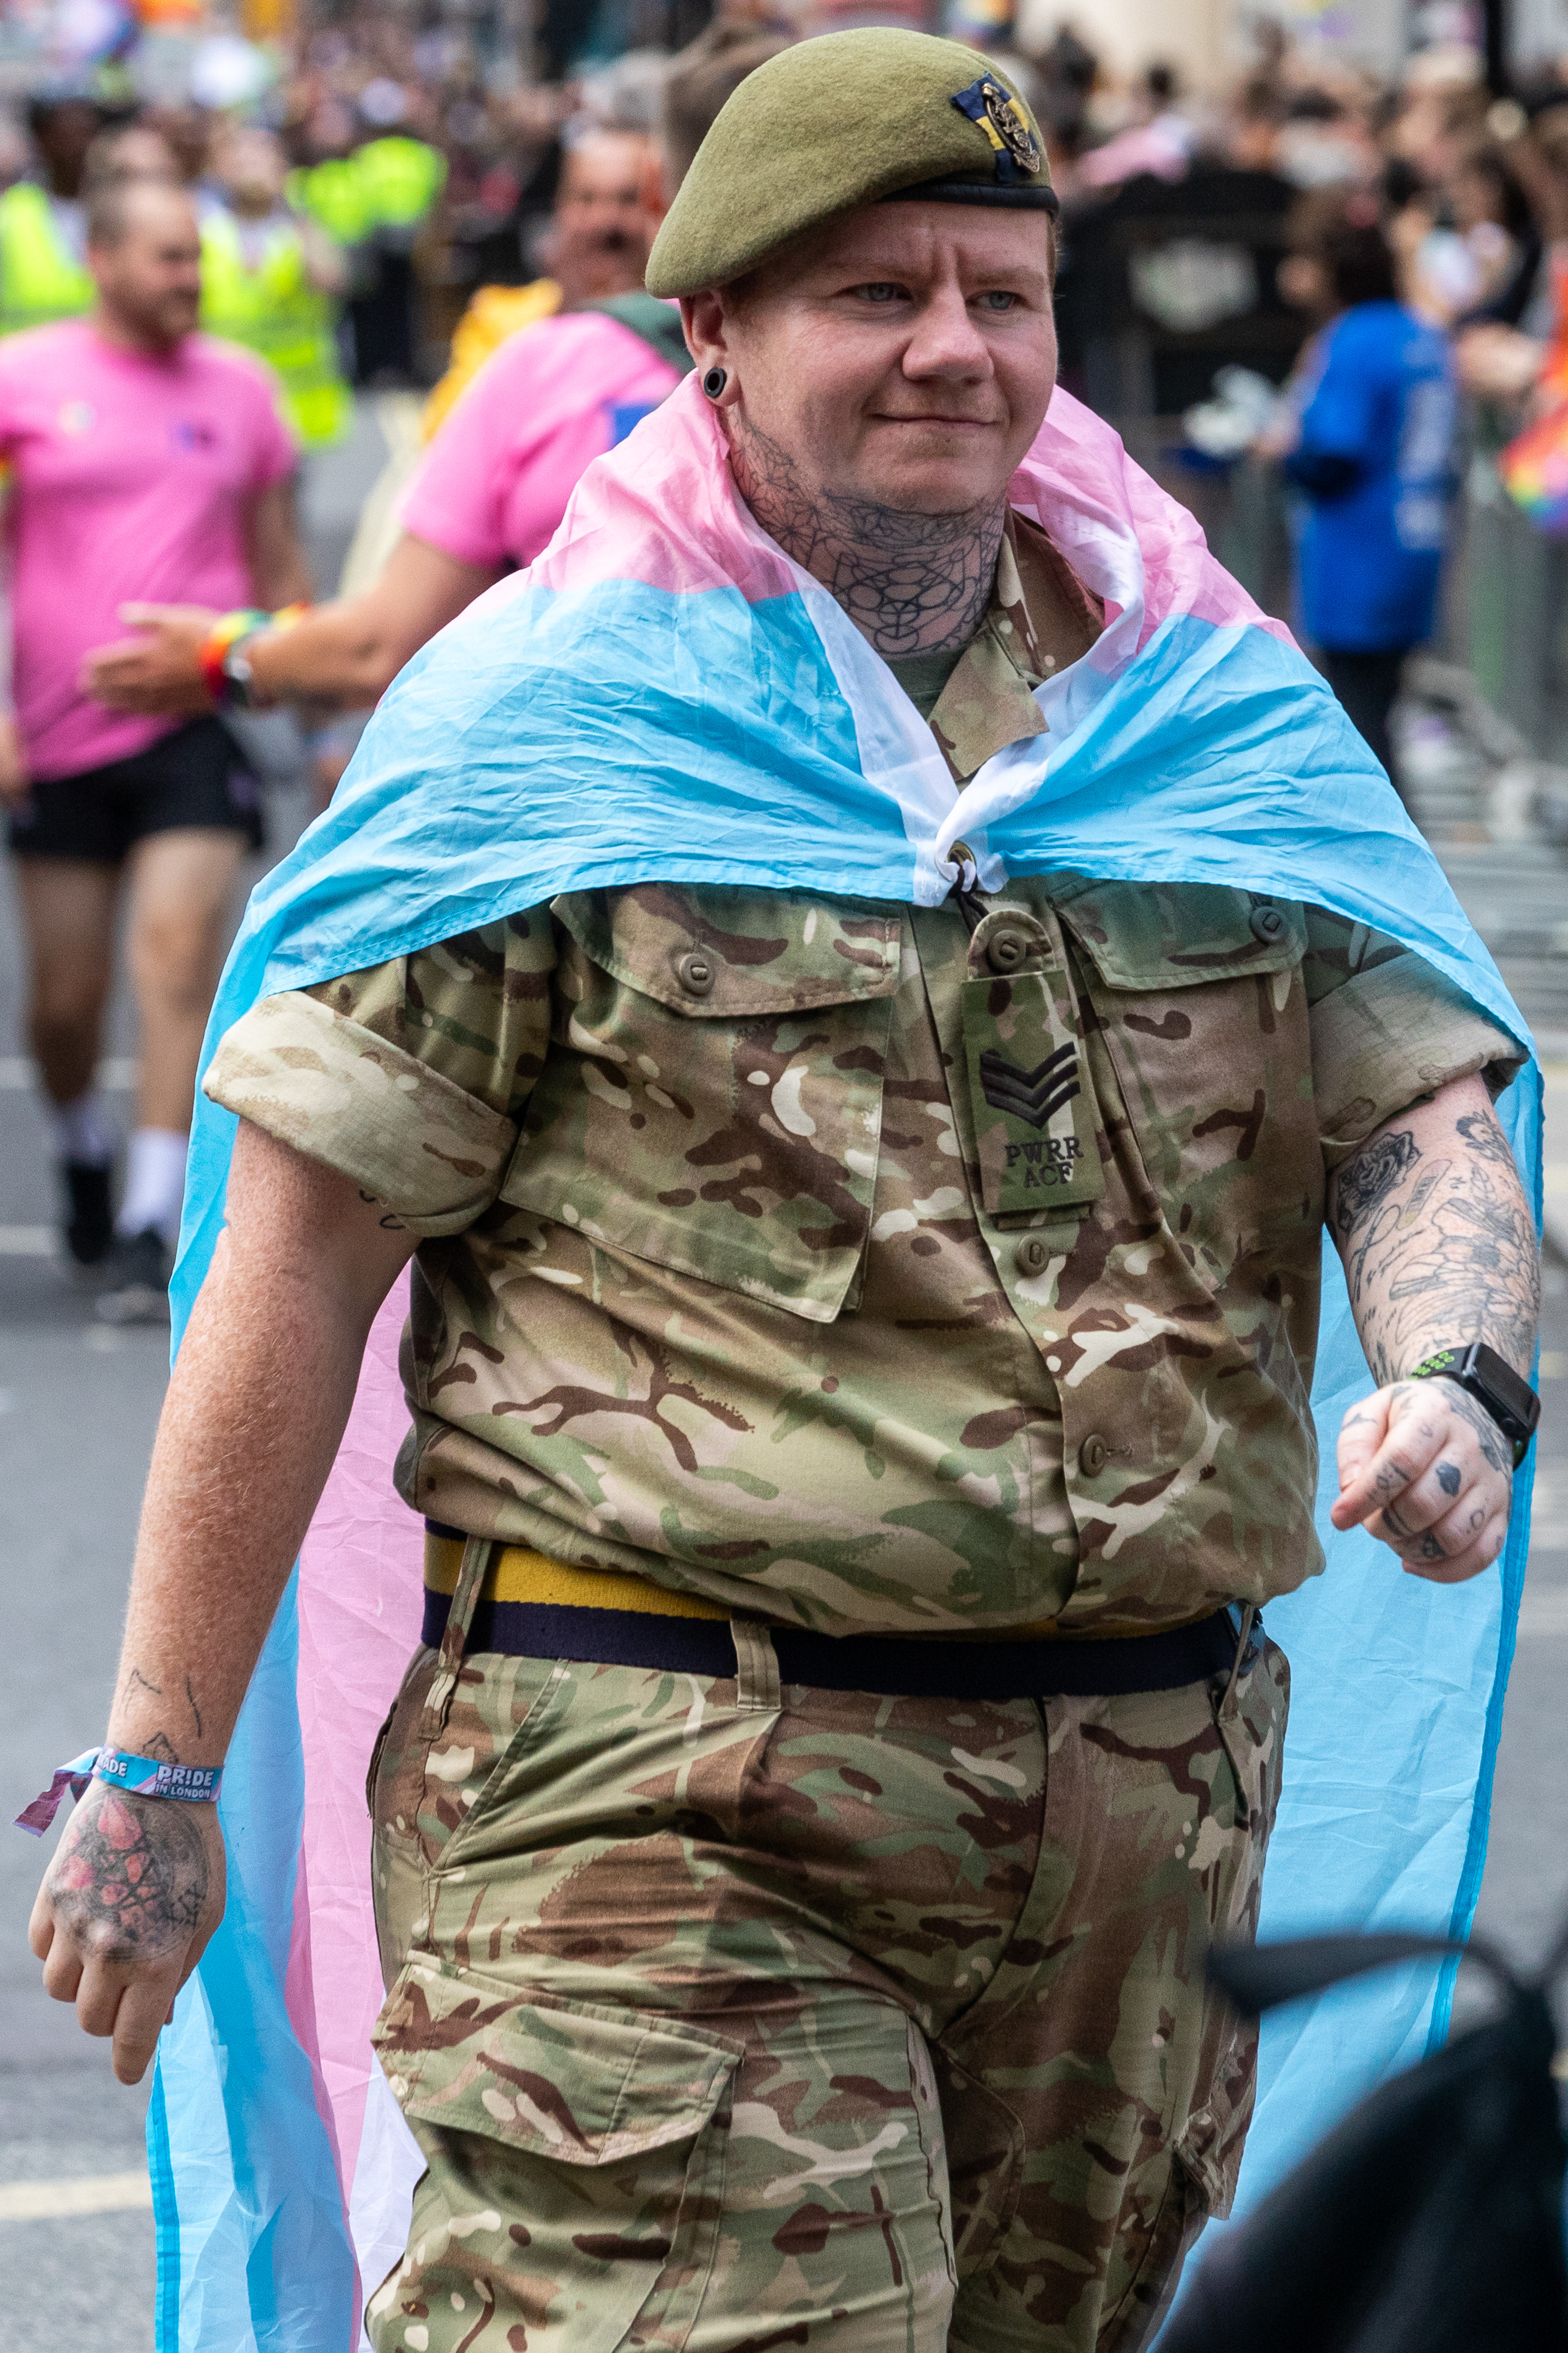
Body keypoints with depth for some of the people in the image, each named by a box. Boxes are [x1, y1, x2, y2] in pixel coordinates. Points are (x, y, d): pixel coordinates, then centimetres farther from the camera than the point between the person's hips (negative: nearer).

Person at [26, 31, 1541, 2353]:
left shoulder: (1226, 716, 11)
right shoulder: (539, 725, -1)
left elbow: (1425, 1112, 11)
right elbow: (302, 1255, -2)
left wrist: (1451, 1375, -14)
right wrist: (158, 1769, -4)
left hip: (1148, 1802, 5)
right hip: (660, 1800, -5)